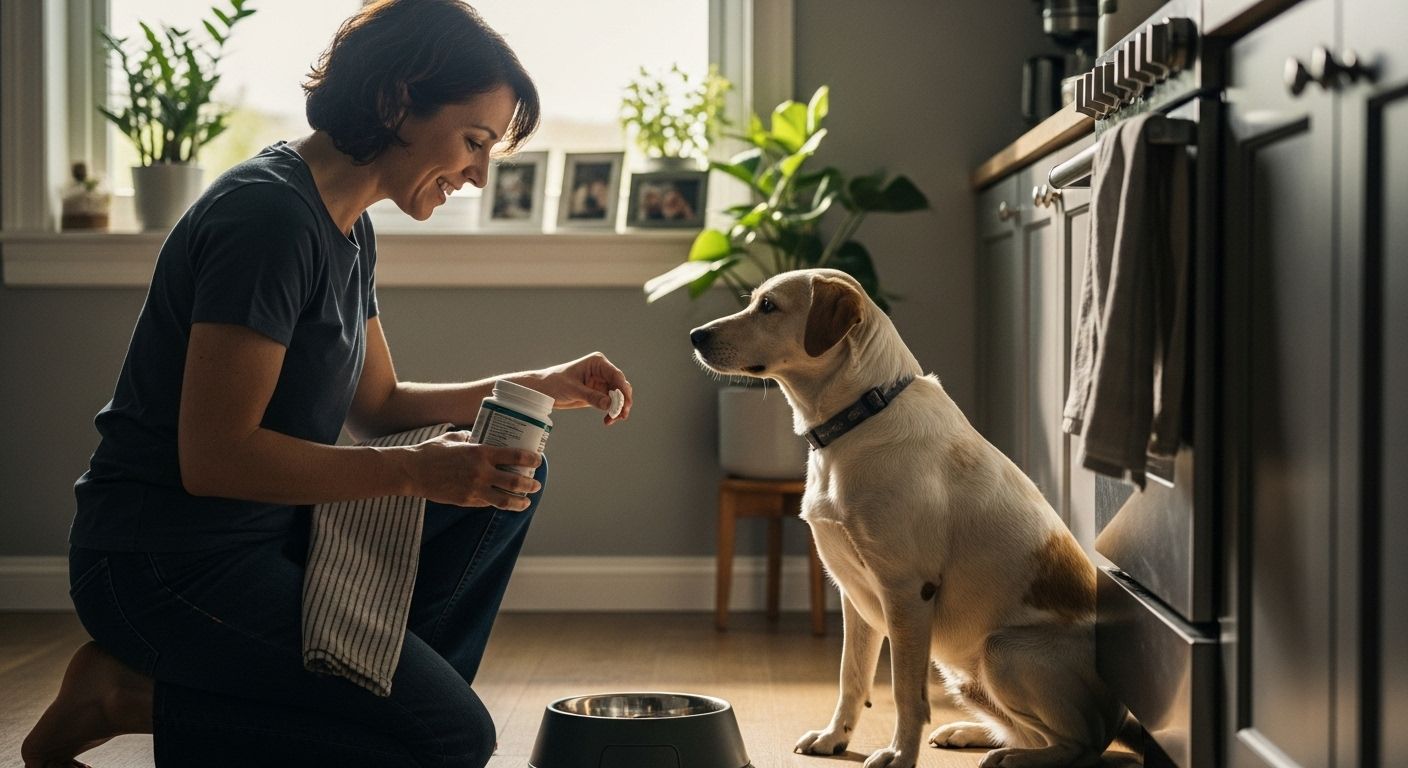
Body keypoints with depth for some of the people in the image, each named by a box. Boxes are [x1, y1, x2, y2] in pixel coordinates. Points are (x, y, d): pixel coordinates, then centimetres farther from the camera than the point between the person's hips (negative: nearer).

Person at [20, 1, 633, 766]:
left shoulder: (348, 227, 9)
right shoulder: (268, 214, -21)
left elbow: (377, 404, 18)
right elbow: (214, 456, -25)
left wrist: (541, 387, 6)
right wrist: (415, 471, -25)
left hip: (264, 533, 10)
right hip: (165, 562, -10)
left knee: (513, 479, 7)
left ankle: (397, 689, 6)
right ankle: (132, 697, -5)